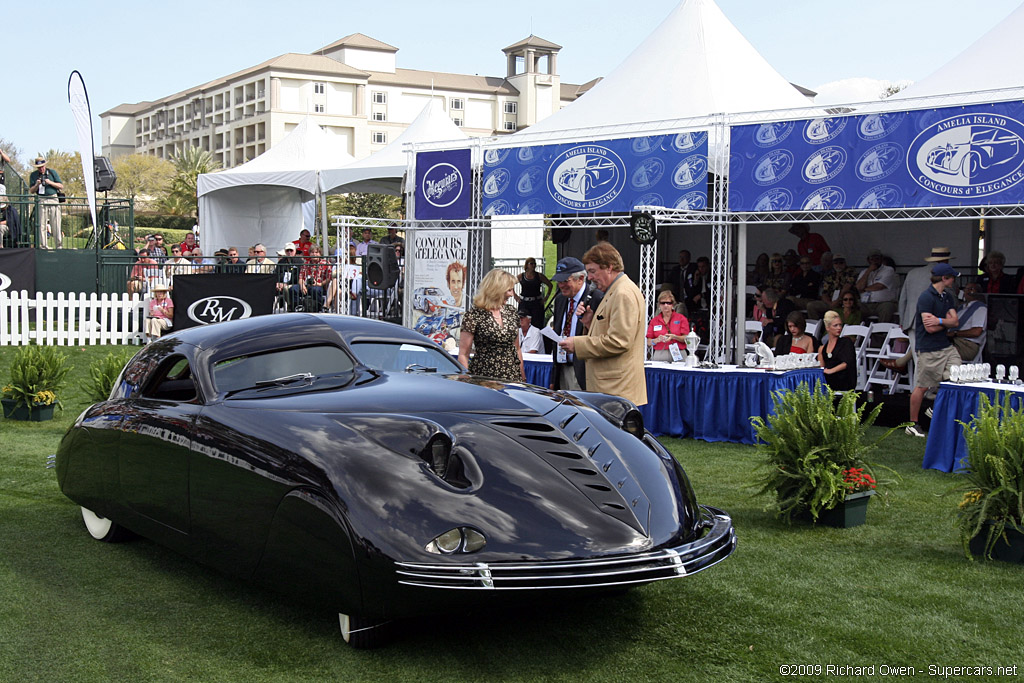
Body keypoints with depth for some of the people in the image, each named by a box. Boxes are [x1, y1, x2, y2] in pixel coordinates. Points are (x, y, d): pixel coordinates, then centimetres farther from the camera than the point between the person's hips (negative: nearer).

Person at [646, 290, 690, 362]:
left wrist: (674, 337, -14)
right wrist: (657, 340, -11)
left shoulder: (681, 318, 7)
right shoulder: (654, 320, 11)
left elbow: (686, 339, 2)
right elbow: (649, 342, 9)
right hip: (659, 356, 1)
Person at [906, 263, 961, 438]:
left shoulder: (947, 297, 13)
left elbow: (955, 321, 4)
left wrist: (939, 321, -15)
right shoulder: (926, 297, -13)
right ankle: (912, 424, 13)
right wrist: (947, 321, -3)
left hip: (947, 346, 8)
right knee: (922, 387, 1)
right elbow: (930, 328, -19)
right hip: (929, 349, -8)